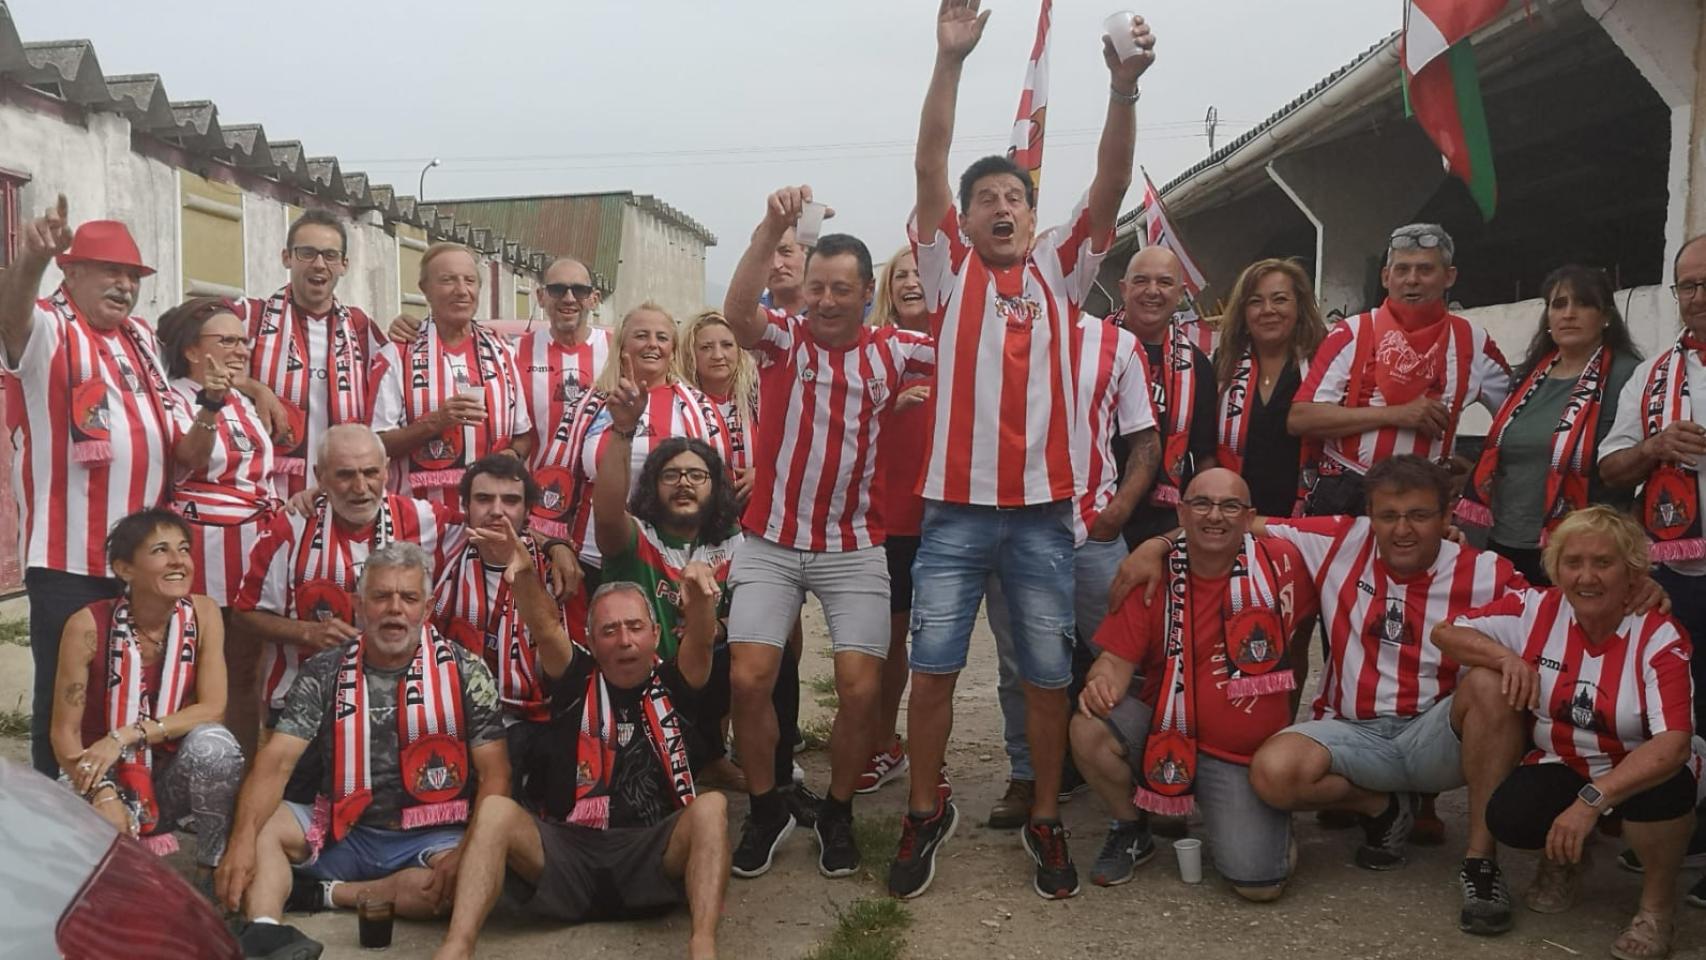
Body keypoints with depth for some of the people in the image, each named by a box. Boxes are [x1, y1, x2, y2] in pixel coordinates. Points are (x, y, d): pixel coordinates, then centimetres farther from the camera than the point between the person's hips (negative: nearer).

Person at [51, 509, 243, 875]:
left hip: (173, 774, 2)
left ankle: (214, 873, -10)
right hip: (103, 776, -2)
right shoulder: (89, 625, -15)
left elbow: (212, 707, -15)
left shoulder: (203, 613, -10)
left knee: (212, 743, -31)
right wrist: (103, 794, -28)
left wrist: (126, 736, -25)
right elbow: (64, 732, -12)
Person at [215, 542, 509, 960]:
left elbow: (494, 773, -8)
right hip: (343, 834, 3)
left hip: (430, 838, -2)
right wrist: (242, 841, -28)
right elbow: (276, 762, -10)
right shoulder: (325, 672, 0)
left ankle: (323, 893, -19)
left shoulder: (463, 671, -5)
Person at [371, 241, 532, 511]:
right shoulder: (398, 355, -1)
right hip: (423, 511, -3)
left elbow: (524, 434, 15)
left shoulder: (502, 352, 10)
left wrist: (512, 455, -5)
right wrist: (434, 422, -17)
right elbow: (377, 444, -4)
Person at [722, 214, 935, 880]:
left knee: (862, 689, -7)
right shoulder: (783, 337, -2)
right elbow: (736, 311, -23)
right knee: (748, 679, -9)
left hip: (854, 546, 1)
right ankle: (767, 809, 15)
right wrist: (772, 228, -35)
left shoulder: (891, 352, 4)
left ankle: (838, 812, 18)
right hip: (770, 542, -1)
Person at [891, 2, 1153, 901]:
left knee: (1048, 673, 8)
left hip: (1044, 508, 1)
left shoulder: (1060, 268, 10)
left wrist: (1124, 87, -17)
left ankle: (1045, 819, 24)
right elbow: (927, 166, -4)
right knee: (932, 666, 4)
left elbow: (1111, 183, -2)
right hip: (955, 508, -1)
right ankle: (926, 812, 22)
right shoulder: (950, 268, 7)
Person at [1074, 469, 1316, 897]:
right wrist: (1101, 683, -30)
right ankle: (1131, 830, 3)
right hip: (1166, 732, 1)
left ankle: (1271, 825, 23)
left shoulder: (1281, 564, -8)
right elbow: (1118, 657, -6)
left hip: (1247, 757, -1)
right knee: (1088, 729, -28)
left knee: (1260, 884, -16)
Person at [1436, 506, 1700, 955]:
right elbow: (1445, 632, -7)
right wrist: (1506, 656, -27)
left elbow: (1673, 744, -33)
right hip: (1562, 765, 2)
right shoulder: (1537, 609, -13)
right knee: (1509, 816, -27)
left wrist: (1593, 798, -44)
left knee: (1660, 794, -37)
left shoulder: (1660, 638, -21)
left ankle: (1658, 905, -4)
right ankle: (1564, 855, 13)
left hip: (1641, 772, -2)